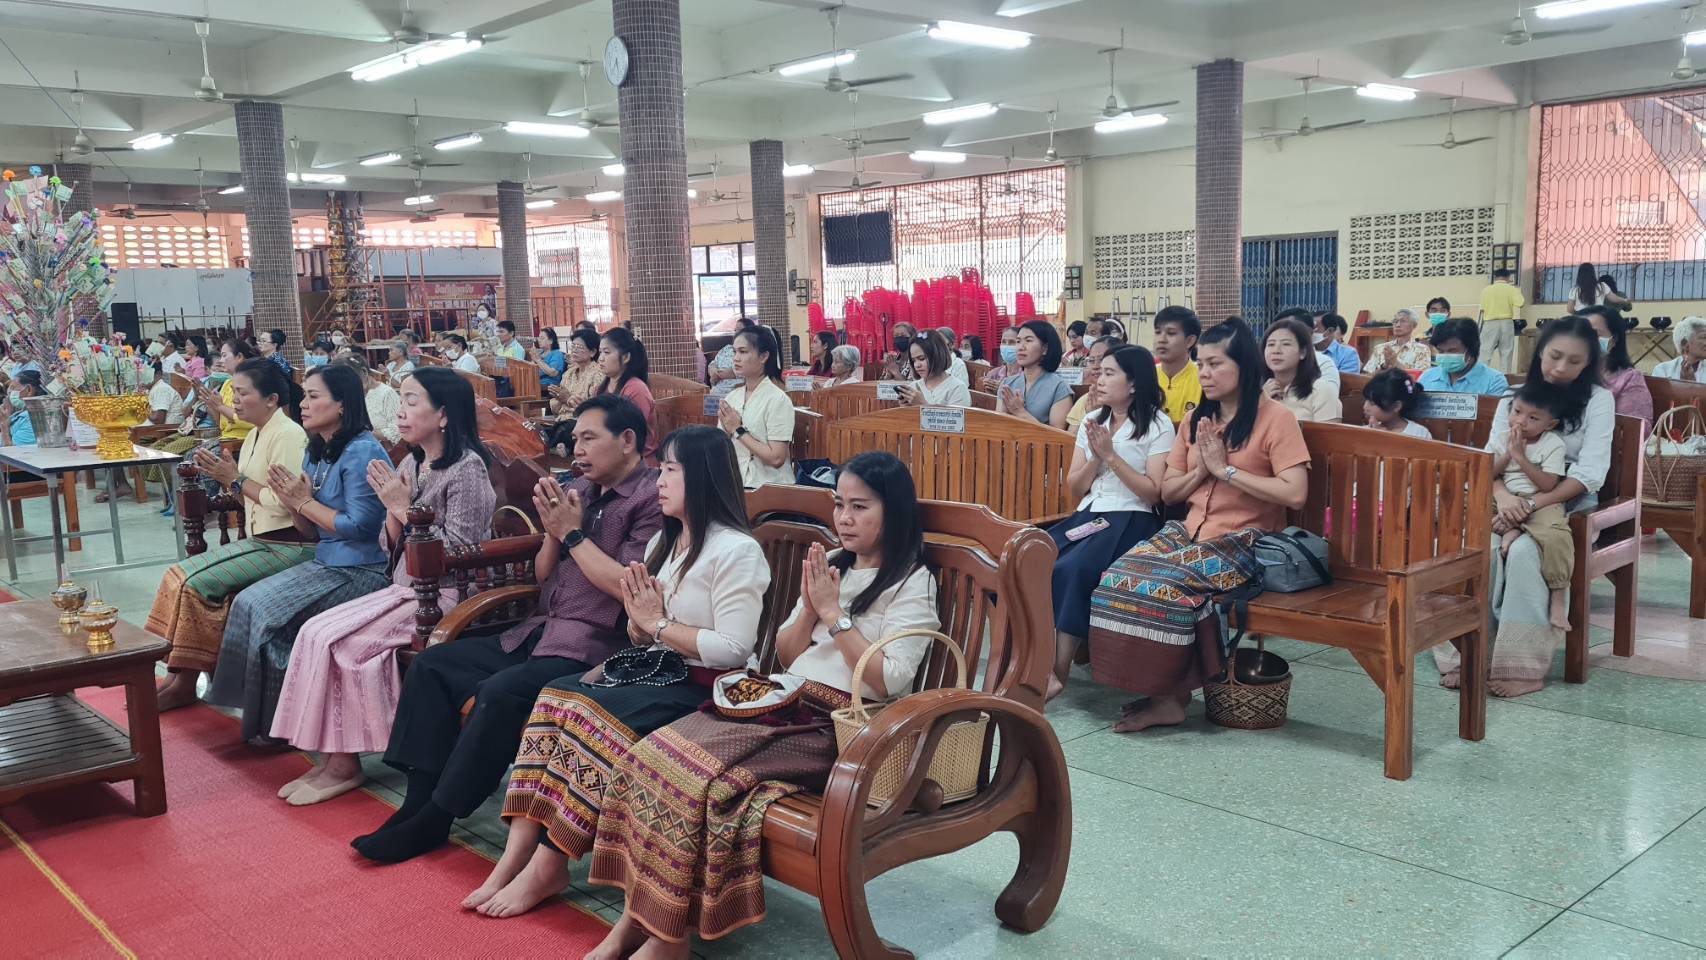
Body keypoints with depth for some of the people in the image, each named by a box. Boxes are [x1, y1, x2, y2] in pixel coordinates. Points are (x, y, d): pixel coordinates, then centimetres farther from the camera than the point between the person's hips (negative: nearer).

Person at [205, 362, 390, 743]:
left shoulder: (362, 452, -16)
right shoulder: (317, 452, 12)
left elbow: (359, 526, -21)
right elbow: (311, 530, 15)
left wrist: (305, 502, -11)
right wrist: (292, 503, -6)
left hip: (362, 570, -9)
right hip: (325, 561, 9)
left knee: (269, 611, -18)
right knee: (248, 602, -6)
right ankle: (263, 715, 2)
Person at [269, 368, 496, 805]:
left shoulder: (467, 469, -13)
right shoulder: (410, 464, 11)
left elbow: (457, 552, -19)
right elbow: (392, 547, 12)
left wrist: (407, 509, -16)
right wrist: (392, 507, -7)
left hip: (446, 595, -8)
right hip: (405, 589, 8)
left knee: (336, 642, -18)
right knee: (315, 632, -9)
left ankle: (344, 765, -4)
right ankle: (331, 759, -6)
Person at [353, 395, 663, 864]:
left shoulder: (652, 499, -9)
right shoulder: (577, 491, 14)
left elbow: (629, 588, -18)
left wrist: (573, 534, -10)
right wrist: (553, 531, -1)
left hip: (592, 648, -9)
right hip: (540, 631, 9)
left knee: (499, 693, -28)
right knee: (431, 665, 1)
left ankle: (436, 819, -11)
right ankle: (420, 800, 0)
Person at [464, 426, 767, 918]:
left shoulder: (736, 550, -12)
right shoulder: (663, 541, 16)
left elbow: (733, 649, -20)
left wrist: (659, 623, -12)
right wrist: (639, 619, -5)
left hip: (699, 686, -8)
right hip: (653, 667, 8)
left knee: (588, 714, -27)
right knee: (554, 694, -16)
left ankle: (545, 869, -17)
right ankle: (515, 858, -20)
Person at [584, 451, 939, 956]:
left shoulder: (913, 583, -3)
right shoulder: (832, 565, 18)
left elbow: (888, 683, -14)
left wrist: (835, 615, -12)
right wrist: (810, 608, -1)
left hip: (839, 727, -7)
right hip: (786, 705, 7)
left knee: (700, 772, -28)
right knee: (652, 753, -17)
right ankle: (637, 915, -13)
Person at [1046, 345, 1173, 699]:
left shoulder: (1157, 425, -1)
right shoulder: (1092, 421, 16)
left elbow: (1153, 493, -8)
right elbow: (1074, 489, 14)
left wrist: (1111, 455, -12)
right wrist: (1095, 457, -4)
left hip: (1132, 521, -6)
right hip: (1087, 516, 6)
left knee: (1070, 571, -32)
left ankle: (1059, 670, -22)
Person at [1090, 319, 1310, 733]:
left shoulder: (1275, 418, -5)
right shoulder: (1197, 419, 14)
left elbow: (1295, 494, -17)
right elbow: (1167, 492, 16)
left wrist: (1226, 469, -14)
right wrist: (1202, 470, -4)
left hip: (1242, 542, -6)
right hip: (1189, 530, 6)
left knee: (1161, 586, -29)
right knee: (1117, 579, -21)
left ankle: (1170, 694, -11)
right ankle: (1155, 687, -13)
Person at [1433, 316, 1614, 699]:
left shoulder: (1599, 400, -1)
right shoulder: (1514, 397, 9)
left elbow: (1589, 474, -11)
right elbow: (1489, 459, 0)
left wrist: (1531, 505, -23)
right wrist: (1503, 495, -22)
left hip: (1569, 507, -3)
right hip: (1515, 503, 3)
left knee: (1522, 552, -33)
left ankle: (1524, 666, -28)